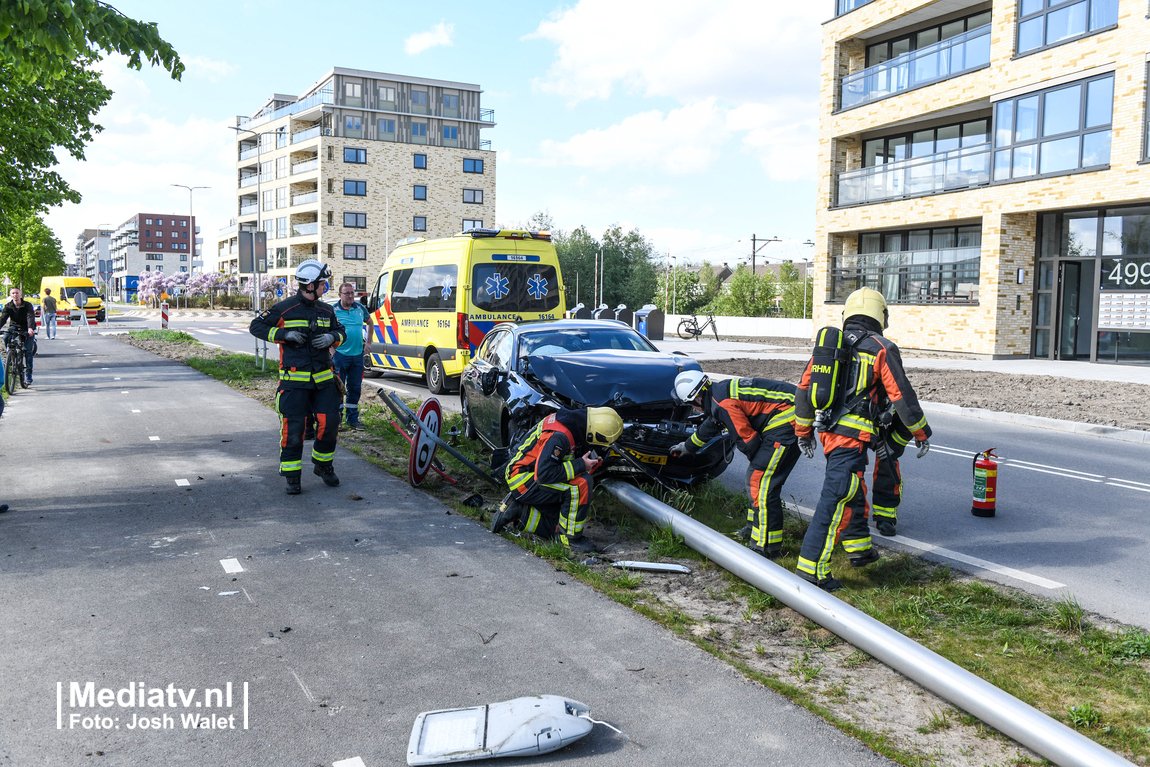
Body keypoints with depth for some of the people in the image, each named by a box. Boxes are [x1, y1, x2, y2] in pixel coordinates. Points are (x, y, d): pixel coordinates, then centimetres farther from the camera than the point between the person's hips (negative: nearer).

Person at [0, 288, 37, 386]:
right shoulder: (8, 306, -7)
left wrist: (30, 328, -49)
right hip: (14, 328, 3)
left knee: (28, 351, -10)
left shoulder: (27, 305, -15)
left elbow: (30, 317, -30)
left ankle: (28, 376, -7)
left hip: (27, 330, -3)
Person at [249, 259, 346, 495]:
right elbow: (256, 326, 0)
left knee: (330, 423, 3)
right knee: (293, 429, -5)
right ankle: (292, 476, 7)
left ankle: (323, 465, 26)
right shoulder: (285, 308, -5)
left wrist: (332, 337, -1)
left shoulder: (326, 310, 11)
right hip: (294, 380, -5)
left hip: (323, 378, 5)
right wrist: (284, 334, -13)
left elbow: (341, 332, 22)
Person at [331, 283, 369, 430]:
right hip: (340, 355, -4)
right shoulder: (333, 310, -5)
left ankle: (352, 420, 22)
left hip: (357, 355, 5)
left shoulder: (360, 308, 8)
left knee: (355, 388, 11)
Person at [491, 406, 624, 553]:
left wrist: (590, 463, -2)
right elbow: (545, 474, -31)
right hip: (522, 479, -10)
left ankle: (517, 509, 13)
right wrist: (581, 465, -24)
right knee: (582, 483, -26)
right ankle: (570, 538, -15)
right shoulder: (559, 436, -29)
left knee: (556, 529, 8)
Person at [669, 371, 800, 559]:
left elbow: (748, 440, -16)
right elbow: (709, 427, 35)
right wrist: (687, 447, 49)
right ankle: (755, 528, 32)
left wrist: (756, 458, 5)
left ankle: (766, 547, -11)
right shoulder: (721, 391, 15)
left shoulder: (723, 403, -18)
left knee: (761, 482, -12)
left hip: (786, 422, -11)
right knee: (755, 475, 20)